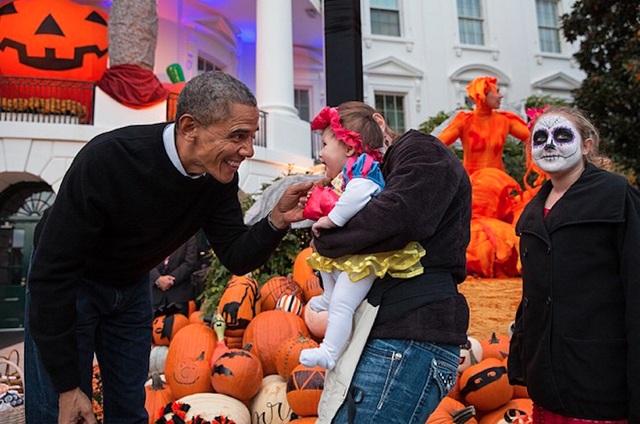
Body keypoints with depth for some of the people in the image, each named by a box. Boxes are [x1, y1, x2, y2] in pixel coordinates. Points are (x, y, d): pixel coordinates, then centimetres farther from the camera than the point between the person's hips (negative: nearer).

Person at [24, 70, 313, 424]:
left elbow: (236, 259, -11)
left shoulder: (220, 175, -18)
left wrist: (277, 221, -32)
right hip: (65, 287, -4)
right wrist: (67, 386, -25)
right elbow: (52, 275, -30)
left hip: (132, 286, 5)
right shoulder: (107, 159, -35)